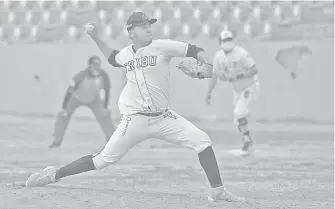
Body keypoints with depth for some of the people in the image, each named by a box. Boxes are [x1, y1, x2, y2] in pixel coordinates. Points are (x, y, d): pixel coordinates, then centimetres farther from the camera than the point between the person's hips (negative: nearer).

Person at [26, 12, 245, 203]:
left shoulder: (162, 46, -4)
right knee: (104, 159, -2)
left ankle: (218, 191, -9)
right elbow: (113, 58, 32)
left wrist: (214, 67, -29)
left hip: (163, 117, 0)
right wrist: (95, 37, 25)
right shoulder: (126, 53, 7)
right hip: (135, 120, 0)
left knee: (202, 141, -17)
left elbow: (194, 51, -12)